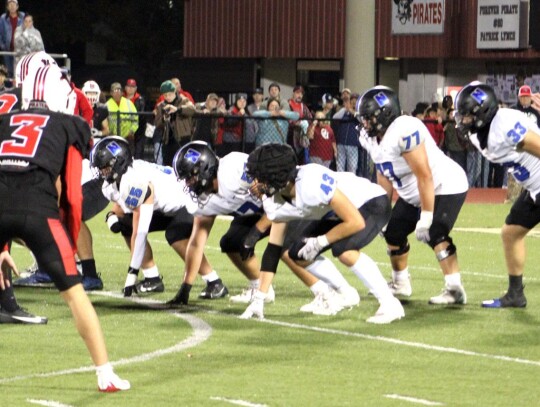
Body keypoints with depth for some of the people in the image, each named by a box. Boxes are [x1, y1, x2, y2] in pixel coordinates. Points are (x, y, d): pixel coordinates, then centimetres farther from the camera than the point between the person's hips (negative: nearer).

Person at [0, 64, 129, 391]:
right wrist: (72, 241, 24)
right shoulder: (70, 126, 20)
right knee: (74, 292, 7)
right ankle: (106, 374, 7)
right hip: (37, 207, -2)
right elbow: (70, 192, 14)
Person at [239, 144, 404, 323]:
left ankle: (390, 305, -21)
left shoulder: (312, 183, -37)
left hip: (372, 202, -9)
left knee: (343, 249, -32)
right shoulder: (274, 203, -11)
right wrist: (258, 300, -6)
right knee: (297, 254, 2)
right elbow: (273, 250, -4)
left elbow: (356, 222, -33)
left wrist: (320, 242, -22)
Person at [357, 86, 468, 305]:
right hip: (412, 194, 10)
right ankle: (400, 284, 31)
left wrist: (426, 216, -28)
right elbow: (384, 176, 10)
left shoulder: (404, 131, -31)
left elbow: (424, 176, -30)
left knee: (435, 235, -25)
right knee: (394, 232, 13)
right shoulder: (371, 138, -1)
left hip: (444, 187, -10)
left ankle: (455, 289, -25)